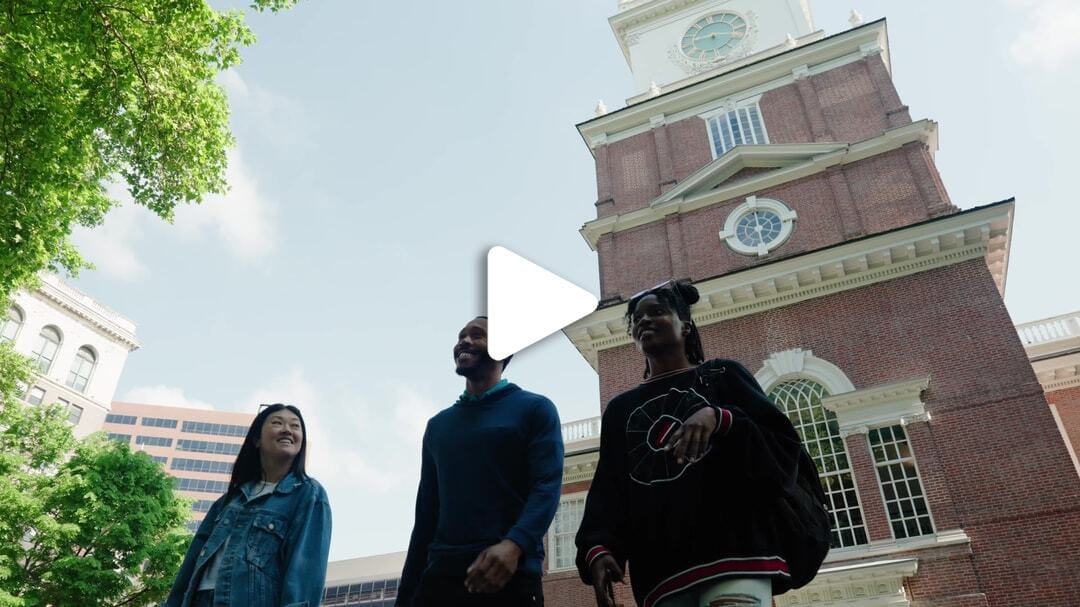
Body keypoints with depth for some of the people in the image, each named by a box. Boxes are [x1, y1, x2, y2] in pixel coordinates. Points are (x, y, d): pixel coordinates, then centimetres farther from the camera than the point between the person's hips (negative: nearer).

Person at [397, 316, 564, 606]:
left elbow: (547, 484, -10)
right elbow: (426, 512, 18)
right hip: (439, 575, 4)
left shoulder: (534, 409, 4)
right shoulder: (438, 425, 19)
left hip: (509, 574, -4)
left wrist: (514, 545, -27)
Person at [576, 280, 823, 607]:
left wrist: (719, 418, -15)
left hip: (731, 547, -3)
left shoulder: (723, 375, 15)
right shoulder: (620, 408, 22)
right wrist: (597, 548, -6)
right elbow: (607, 490, 13)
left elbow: (784, 444, 3)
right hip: (661, 567, 3)